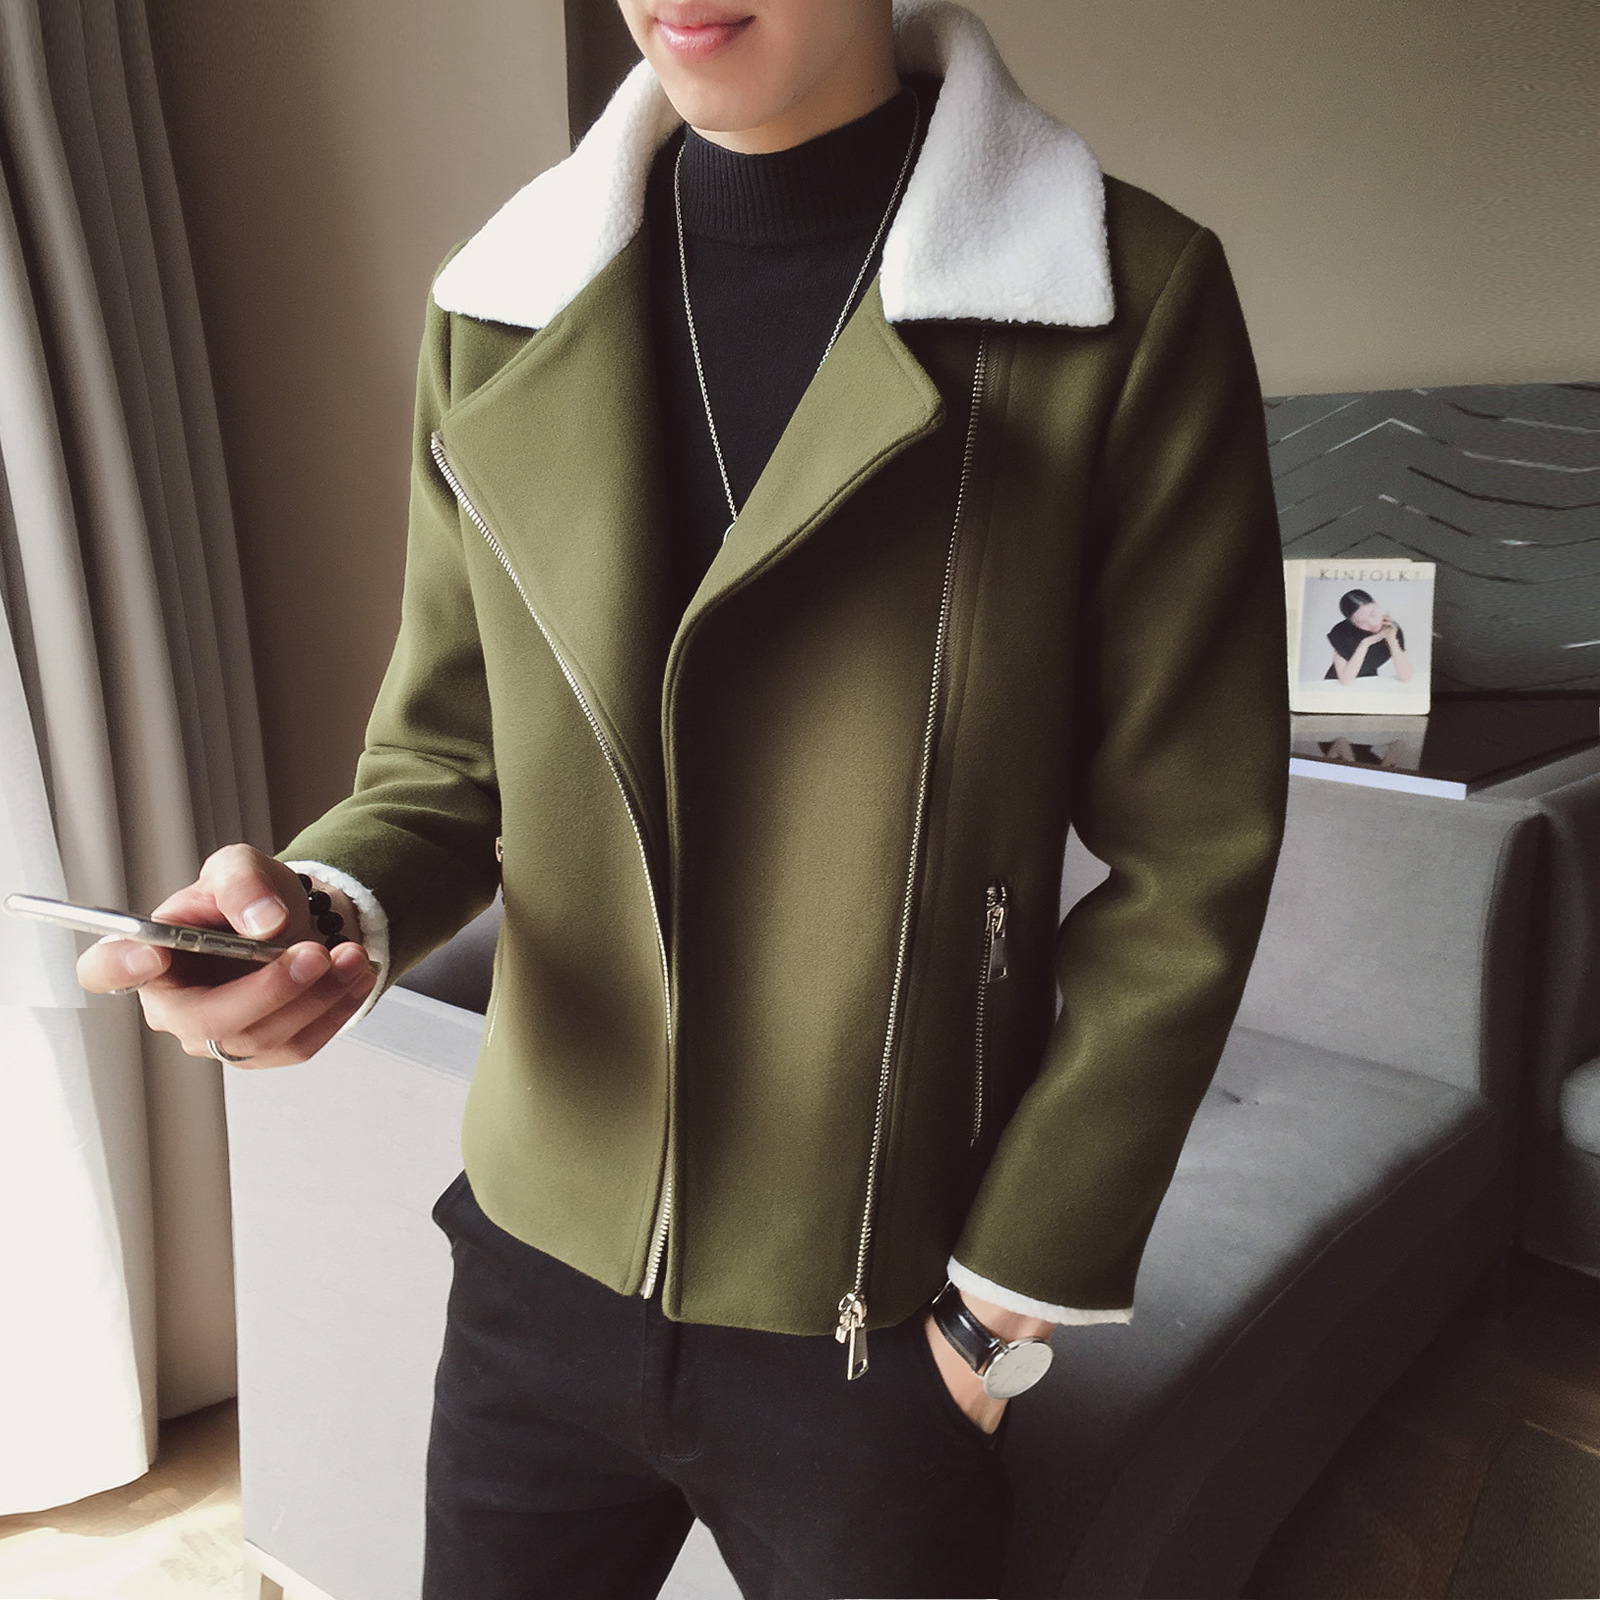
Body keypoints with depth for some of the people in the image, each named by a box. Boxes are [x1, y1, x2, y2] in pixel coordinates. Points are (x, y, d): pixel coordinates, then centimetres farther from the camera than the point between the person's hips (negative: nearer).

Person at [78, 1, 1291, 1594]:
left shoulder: (1128, 301, -12)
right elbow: (442, 761, 5)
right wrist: (327, 909, -16)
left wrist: (1017, 1287, -8)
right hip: (536, 1272, 4)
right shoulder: (498, 311, -1)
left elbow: (1185, 862, -10)